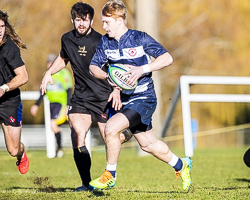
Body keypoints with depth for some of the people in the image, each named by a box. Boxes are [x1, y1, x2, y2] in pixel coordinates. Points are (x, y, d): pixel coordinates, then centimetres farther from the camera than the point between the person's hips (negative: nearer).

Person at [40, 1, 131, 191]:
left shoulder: (100, 42, -13)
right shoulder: (67, 39, 4)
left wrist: (117, 91, -24)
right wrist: (49, 72, 11)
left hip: (104, 98, -4)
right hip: (80, 96, 4)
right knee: (77, 137, -13)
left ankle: (125, 134, 37)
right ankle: (86, 183, -2)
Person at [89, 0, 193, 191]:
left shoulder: (140, 38, -12)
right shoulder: (106, 42, 3)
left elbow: (167, 58, -13)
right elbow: (93, 66, 6)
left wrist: (142, 70, -24)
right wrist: (107, 76, -15)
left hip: (143, 98, -7)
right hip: (125, 99, 7)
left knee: (111, 128, -24)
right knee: (147, 144, 15)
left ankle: (110, 176, -6)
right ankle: (181, 165, 39)